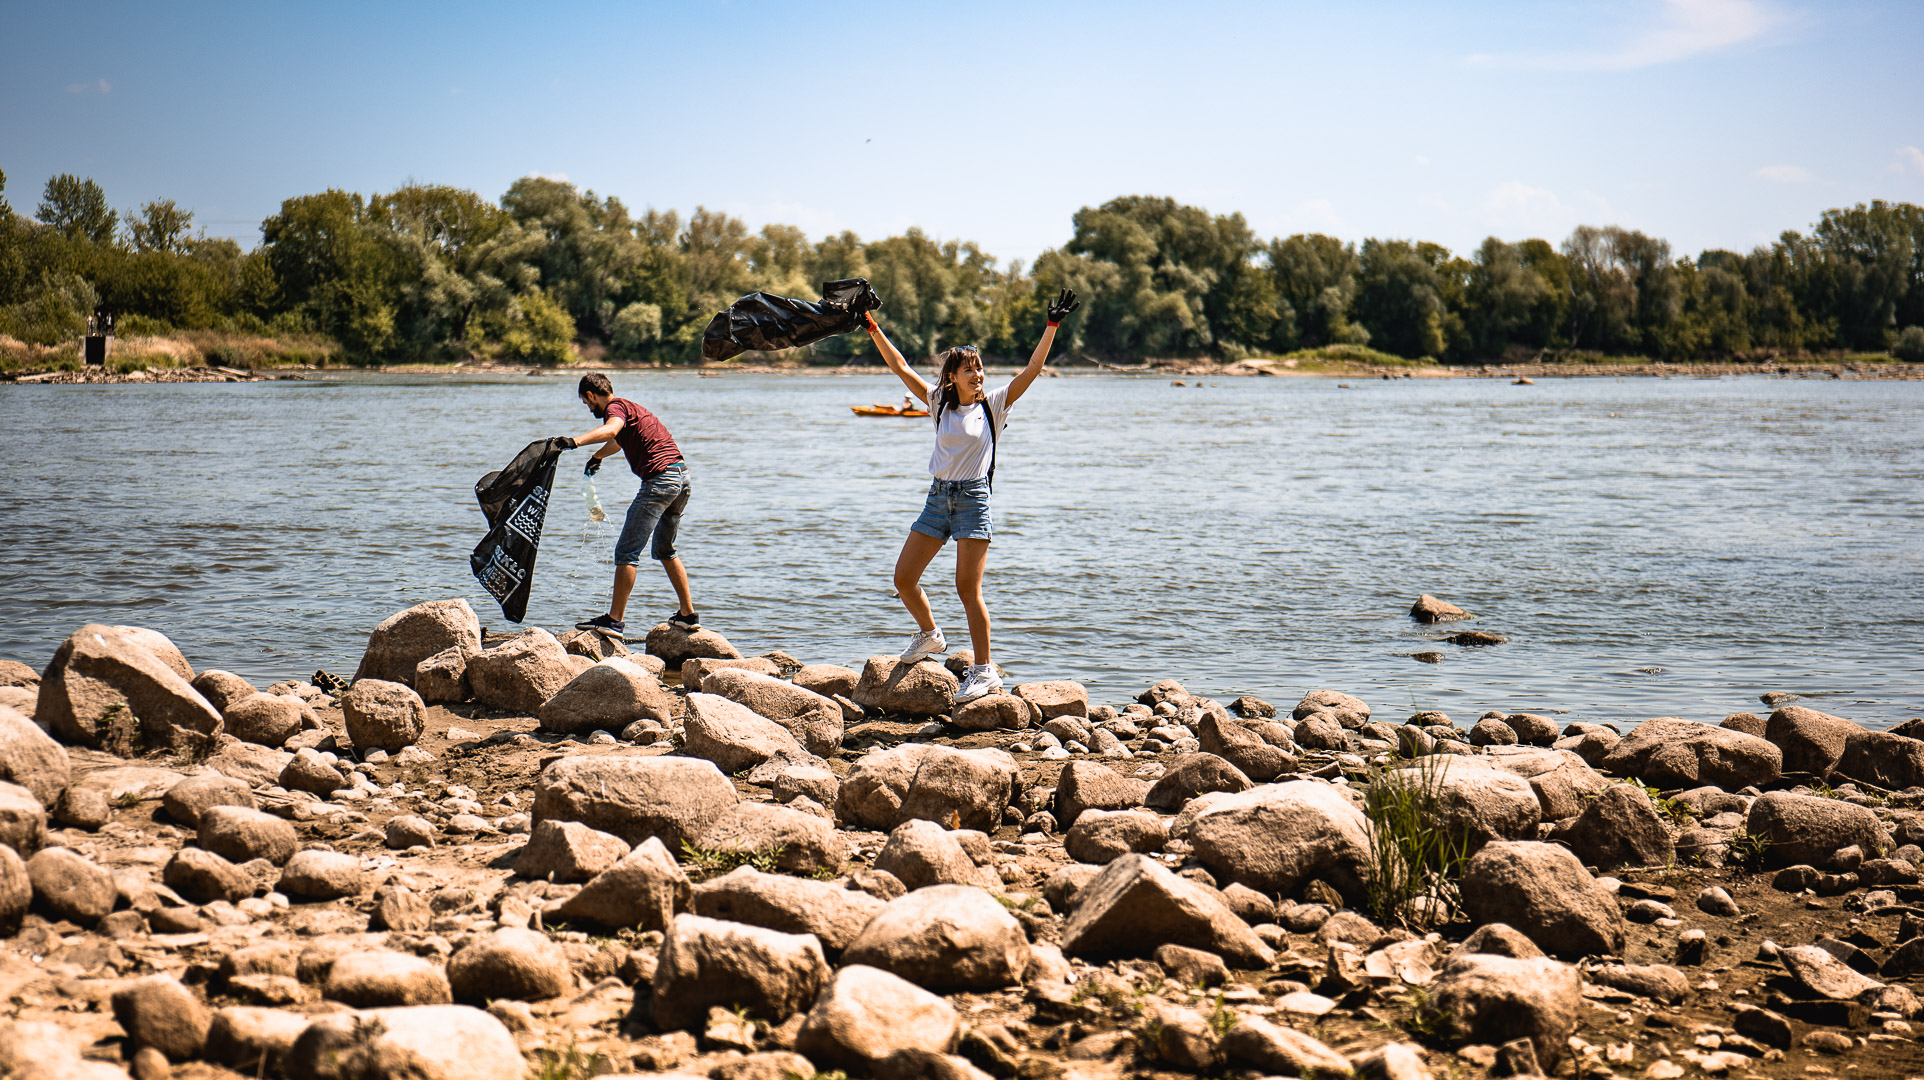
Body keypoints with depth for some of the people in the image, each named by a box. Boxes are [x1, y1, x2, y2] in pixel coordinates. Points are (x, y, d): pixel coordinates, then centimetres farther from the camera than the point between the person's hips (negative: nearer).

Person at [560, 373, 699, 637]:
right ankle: (688, 615, 23)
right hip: (682, 475, 10)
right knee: (664, 550, 23)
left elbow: (611, 430, -29)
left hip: (659, 479, -10)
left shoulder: (615, 407, -4)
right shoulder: (630, 408, 26)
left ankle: (615, 620, -11)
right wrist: (596, 457, 65)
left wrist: (575, 441, -43)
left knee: (627, 552, -8)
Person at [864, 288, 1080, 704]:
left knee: (968, 588, -10)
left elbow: (1032, 369, -8)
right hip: (938, 497, 4)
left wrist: (1052, 326, -17)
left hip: (973, 498, -4)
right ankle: (930, 635, 31)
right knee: (903, 578, 4)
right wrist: (872, 328, 2)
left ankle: (985, 671, -3)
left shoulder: (993, 404, -1)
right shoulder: (939, 402, 7)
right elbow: (900, 367, 6)